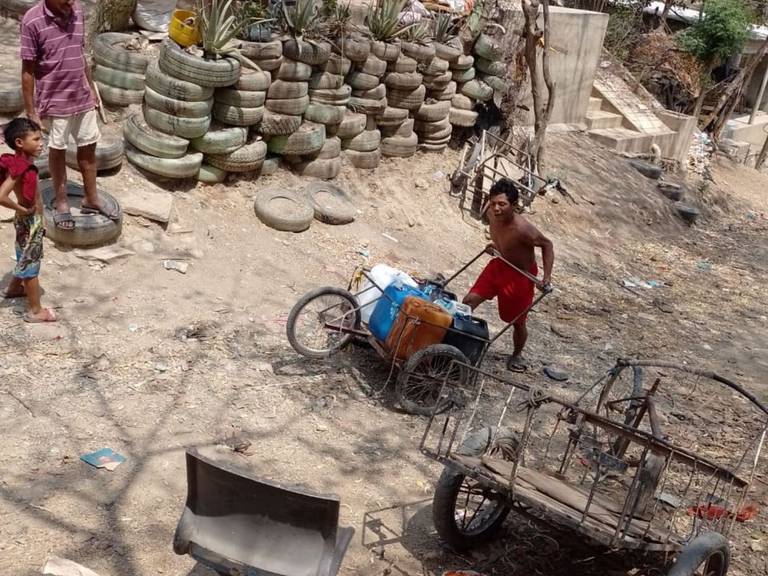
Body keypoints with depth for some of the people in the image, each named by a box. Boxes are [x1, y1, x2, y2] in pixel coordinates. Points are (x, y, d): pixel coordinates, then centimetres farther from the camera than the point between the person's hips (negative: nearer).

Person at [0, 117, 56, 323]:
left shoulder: (19, 162, -2)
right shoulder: (20, 168, -29)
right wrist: (22, 210, -22)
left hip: (32, 220, 9)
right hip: (30, 222, -9)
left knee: (25, 259, 28)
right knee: (31, 264, 4)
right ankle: (35, 311, 16)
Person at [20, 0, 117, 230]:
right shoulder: (33, 21, -17)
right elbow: (28, 70, -13)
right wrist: (31, 112, -12)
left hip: (83, 98, 5)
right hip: (54, 102, -5)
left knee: (88, 147, 14)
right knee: (57, 151, 11)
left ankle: (91, 200, 30)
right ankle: (61, 202, 28)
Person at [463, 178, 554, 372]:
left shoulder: (522, 229, -36)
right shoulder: (491, 213, -17)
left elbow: (547, 245, -21)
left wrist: (547, 277, -25)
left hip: (520, 275, -5)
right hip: (499, 265, 6)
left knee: (517, 321, 13)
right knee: (469, 302, 1)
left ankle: (517, 354, 40)